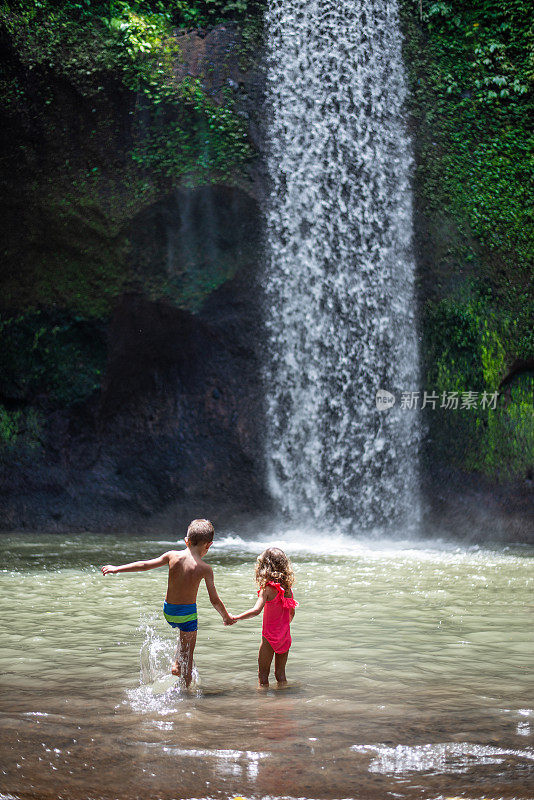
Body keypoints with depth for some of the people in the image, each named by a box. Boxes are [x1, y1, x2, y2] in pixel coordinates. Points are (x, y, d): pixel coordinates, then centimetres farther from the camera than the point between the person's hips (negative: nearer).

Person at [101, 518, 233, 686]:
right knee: (188, 658, 10)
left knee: (185, 633, 35)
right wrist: (226, 617, 8)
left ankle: (176, 665, 27)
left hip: (168, 611, 4)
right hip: (187, 612, -4)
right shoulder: (204, 568, -13)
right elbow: (214, 600, -9)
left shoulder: (172, 556, -5)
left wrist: (117, 569, 10)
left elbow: (144, 565, 0)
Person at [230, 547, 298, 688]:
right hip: (285, 637, 6)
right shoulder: (287, 588, 1)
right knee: (281, 674, 16)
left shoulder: (267, 589, -17)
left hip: (270, 637, -6)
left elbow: (256, 610, -29)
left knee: (263, 674, 5)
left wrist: (236, 617, -22)